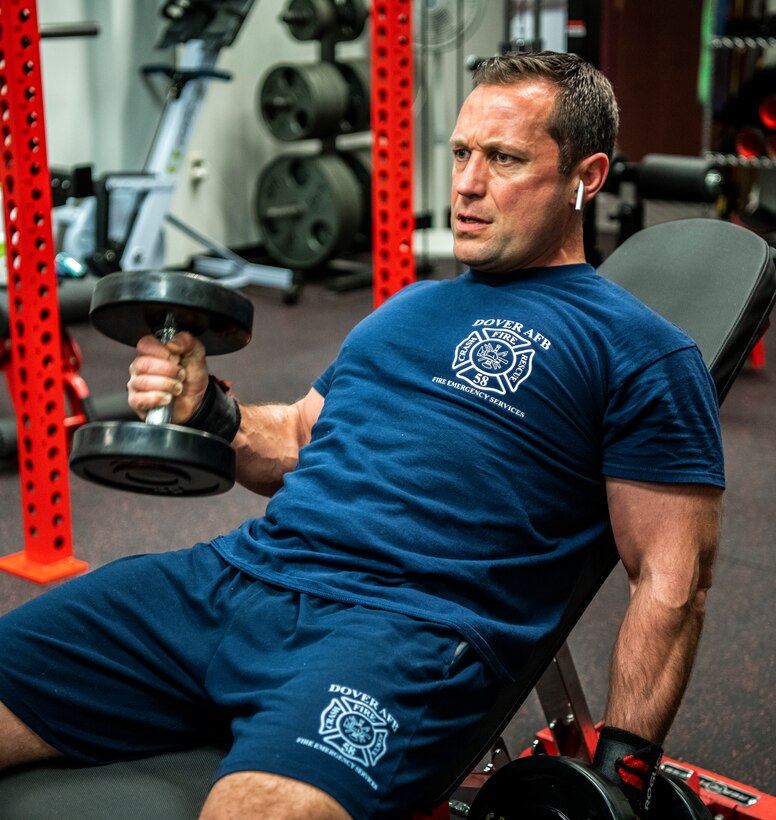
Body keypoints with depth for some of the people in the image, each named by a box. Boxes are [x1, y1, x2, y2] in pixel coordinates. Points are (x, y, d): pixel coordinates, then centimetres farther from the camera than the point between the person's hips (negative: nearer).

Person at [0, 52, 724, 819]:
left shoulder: (635, 351, 4)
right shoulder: (412, 306, 25)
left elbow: (671, 581, 1)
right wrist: (205, 412, 7)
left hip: (408, 626, -6)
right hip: (235, 571, 7)